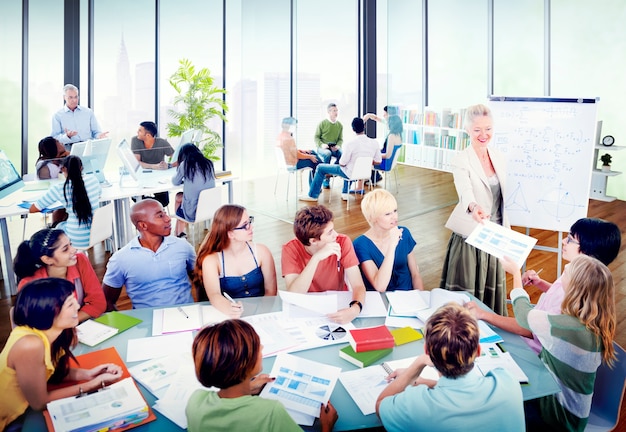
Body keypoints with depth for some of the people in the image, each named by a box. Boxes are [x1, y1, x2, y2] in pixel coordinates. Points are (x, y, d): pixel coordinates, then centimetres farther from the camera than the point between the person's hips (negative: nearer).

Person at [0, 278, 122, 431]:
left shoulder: (46, 331, -11)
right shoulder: (30, 345, -32)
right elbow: (40, 403, -21)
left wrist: (87, 374, -10)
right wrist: (95, 383, -18)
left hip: (25, 409, 6)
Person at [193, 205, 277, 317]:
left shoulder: (261, 252, 0)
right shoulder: (211, 260, -7)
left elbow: (270, 291, 2)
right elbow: (214, 295, -21)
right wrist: (229, 309, -41)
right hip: (229, 319, -1)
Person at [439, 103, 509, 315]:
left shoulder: (499, 157, 5)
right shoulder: (461, 161, -13)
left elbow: (503, 196, 13)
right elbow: (465, 192, -30)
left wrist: (505, 230, 12)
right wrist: (474, 207, -51)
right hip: (470, 236, -5)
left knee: (492, 288, 15)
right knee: (466, 292, 2)